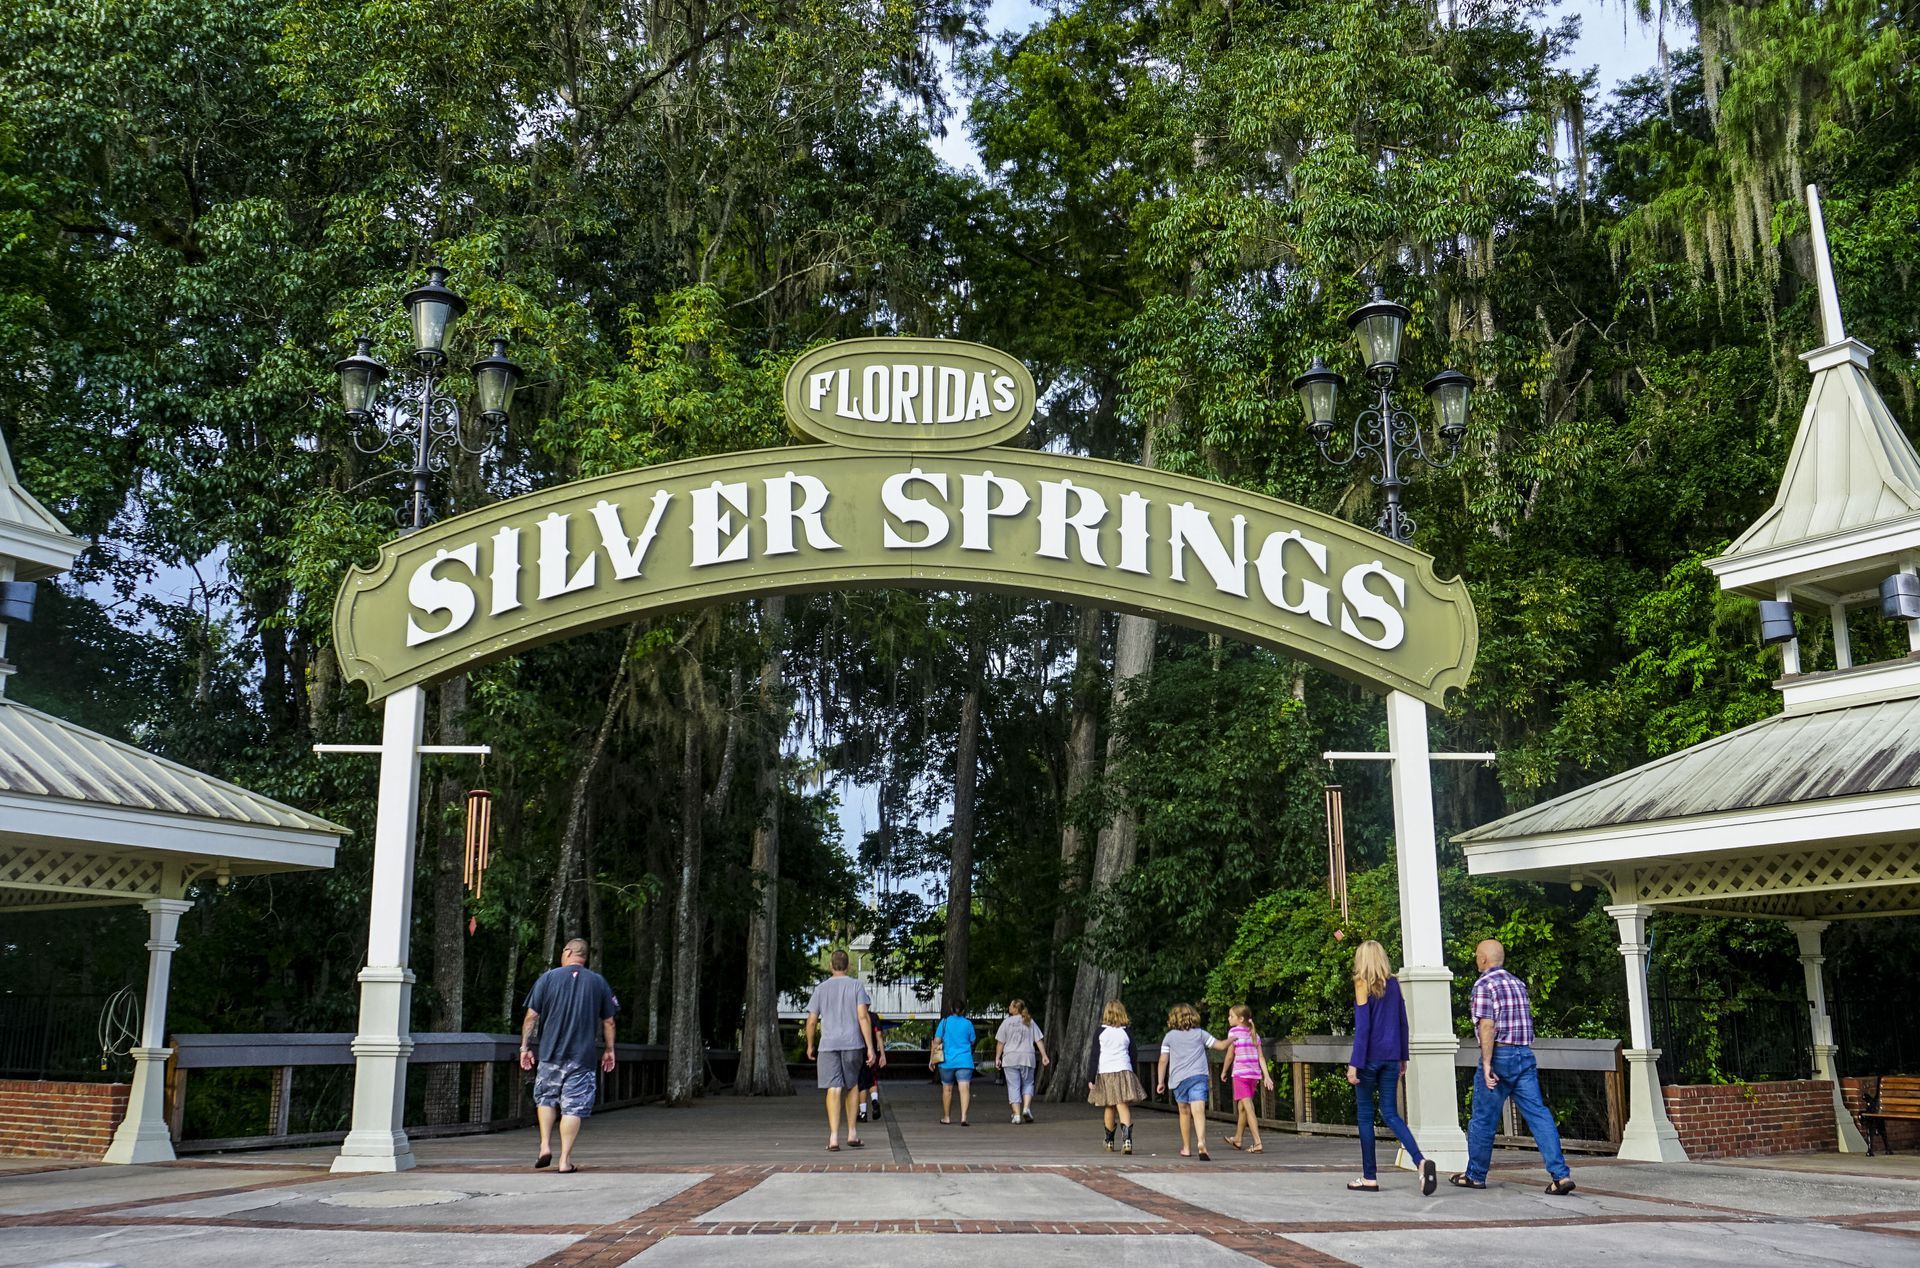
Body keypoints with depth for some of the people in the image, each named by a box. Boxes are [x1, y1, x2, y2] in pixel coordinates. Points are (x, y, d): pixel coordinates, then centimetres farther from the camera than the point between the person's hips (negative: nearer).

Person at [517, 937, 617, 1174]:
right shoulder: (599, 982, 6)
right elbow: (608, 1022, 9)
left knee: (545, 1097, 20)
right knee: (574, 1106, 2)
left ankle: (545, 1146, 8)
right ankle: (565, 1161, -1)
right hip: (583, 1057, 0)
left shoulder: (548, 978, 1)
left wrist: (525, 1046, 7)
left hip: (551, 1054, 0)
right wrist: (609, 1050, 18)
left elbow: (531, 1016, -1)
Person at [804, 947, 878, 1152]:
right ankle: (852, 1133, 16)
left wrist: (810, 1046, 21)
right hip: (853, 1043, 0)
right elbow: (863, 1016, -7)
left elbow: (812, 1021, 6)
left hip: (828, 1045, 0)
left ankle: (833, 1137, -13)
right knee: (852, 1086, 17)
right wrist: (870, 1047, -8)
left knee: (833, 1089, -4)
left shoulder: (821, 988, 7)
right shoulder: (856, 985, 2)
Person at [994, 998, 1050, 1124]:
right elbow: (1039, 1040, 4)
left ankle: (1017, 1114, -3)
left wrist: (997, 1058, 5)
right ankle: (1026, 1108, -5)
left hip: (1010, 1058, -2)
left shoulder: (1007, 1022, 0)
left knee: (1013, 1086, 1)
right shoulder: (1030, 1022, 8)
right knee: (1027, 1084, 15)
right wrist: (1044, 1055, 6)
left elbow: (1000, 1042, 0)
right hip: (1027, 1057, 2)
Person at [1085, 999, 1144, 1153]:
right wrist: (1135, 1076, 21)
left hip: (1104, 1073, 0)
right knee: (1123, 1106, -6)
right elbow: (1133, 1055, 10)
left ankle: (1109, 1142, 24)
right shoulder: (1127, 1032, 5)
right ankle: (1127, 1139, -26)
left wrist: (1090, 1079, 0)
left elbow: (1094, 1056, -1)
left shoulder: (1100, 1032, 1)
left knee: (1109, 1108, 13)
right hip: (1123, 1071, 0)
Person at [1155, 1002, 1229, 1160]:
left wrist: (1160, 1081, 14)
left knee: (1184, 1113, 17)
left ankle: (1186, 1148, 25)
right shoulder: (1200, 1033, 11)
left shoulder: (1169, 1036, 10)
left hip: (1179, 1078, 1)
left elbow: (1163, 1060, 7)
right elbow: (1220, 1045, 16)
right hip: (1199, 1076, -1)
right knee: (1198, 1110, -15)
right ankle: (1201, 1142, -38)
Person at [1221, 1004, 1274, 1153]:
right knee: (1241, 1107, 20)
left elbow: (1230, 1055, -5)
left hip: (1240, 1073, -7)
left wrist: (1223, 1072, 7)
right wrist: (1266, 1076, 2)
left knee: (1249, 1108, -9)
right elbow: (1261, 1056, 5)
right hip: (1254, 1074, 7)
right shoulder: (1254, 1034, 11)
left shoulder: (1234, 1031, -6)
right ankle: (1238, 1139, 33)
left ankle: (1258, 1143, -17)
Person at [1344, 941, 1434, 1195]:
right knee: (1391, 1114, 6)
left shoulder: (1363, 985, -8)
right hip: (1391, 1057, 5)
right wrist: (1403, 1057, 21)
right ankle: (1421, 1160, -17)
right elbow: (1403, 1023, 12)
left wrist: (1354, 1064, -12)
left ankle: (1370, 1178, 8)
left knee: (1365, 1115, 5)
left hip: (1369, 1058, -5)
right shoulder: (1394, 984, 8)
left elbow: (1362, 1026, -13)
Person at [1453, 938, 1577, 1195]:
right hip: (1525, 1055, 6)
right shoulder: (1518, 983, 16)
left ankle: (1475, 1175, 16)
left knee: (1483, 1119, 6)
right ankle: (1561, 1174, -11)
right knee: (1538, 1114, -1)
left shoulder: (1484, 984, -7)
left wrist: (1486, 1064, -17)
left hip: (1500, 1055, -6)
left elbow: (1487, 1026, -17)